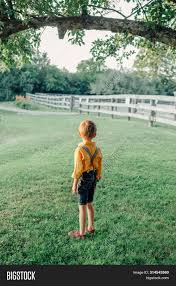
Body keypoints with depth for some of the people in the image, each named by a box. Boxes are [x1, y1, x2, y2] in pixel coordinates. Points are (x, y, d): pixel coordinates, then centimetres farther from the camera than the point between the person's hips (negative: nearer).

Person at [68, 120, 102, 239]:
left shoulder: (80, 149, -21)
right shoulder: (97, 149, -2)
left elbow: (78, 169, -18)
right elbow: (99, 167, 6)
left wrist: (74, 184, -8)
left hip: (84, 178, -6)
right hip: (93, 178, 7)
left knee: (82, 207, 6)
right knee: (90, 204, 21)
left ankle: (81, 233, 19)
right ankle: (91, 227, 36)